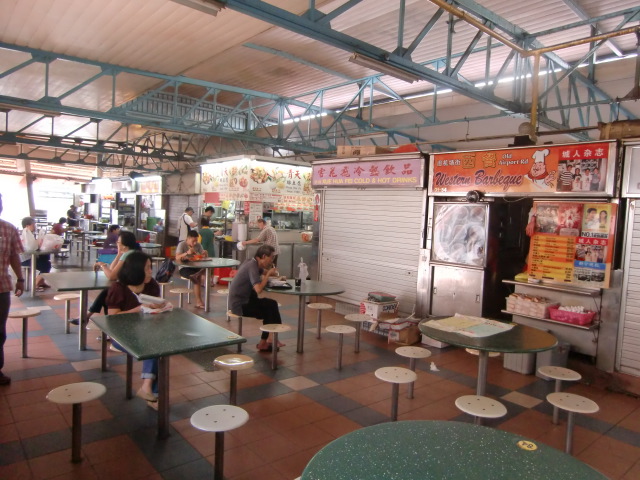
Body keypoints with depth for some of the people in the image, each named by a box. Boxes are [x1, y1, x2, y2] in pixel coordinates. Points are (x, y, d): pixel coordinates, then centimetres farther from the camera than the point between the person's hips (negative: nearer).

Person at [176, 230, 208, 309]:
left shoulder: (198, 245, 7)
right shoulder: (182, 245, -6)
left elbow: (204, 258, 7)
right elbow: (177, 258, -19)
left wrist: (205, 254, -17)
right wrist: (187, 253, -35)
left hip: (195, 267, 5)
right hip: (184, 268, -5)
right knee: (197, 279, -30)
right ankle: (199, 302, -24)